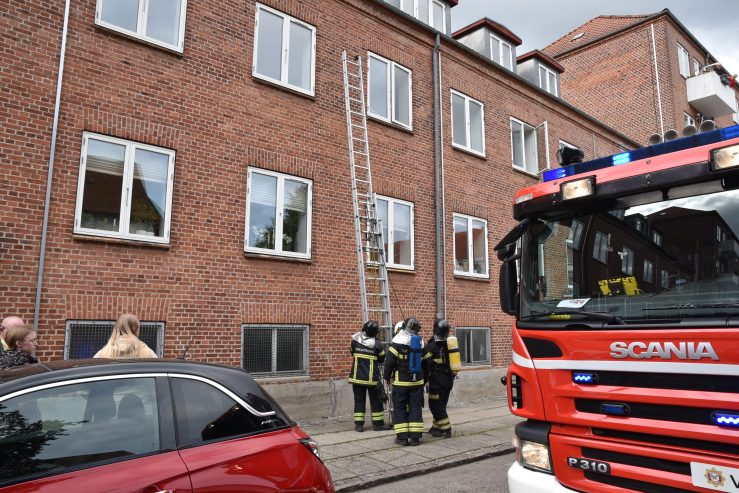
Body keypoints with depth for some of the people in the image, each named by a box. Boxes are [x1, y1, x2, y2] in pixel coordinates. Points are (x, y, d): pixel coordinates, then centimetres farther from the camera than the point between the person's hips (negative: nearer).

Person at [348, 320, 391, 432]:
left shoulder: (355, 341, -6)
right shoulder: (377, 344, -14)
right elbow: (382, 360, 0)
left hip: (357, 377, 3)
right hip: (372, 378, -2)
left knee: (359, 400, 10)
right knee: (376, 401, 9)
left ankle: (359, 424, 11)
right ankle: (378, 423, 15)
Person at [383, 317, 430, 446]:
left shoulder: (398, 341, -11)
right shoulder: (422, 344, 5)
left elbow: (389, 361, -12)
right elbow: (426, 364, 12)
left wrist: (387, 377, 2)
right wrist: (424, 380, 24)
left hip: (400, 382, -4)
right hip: (417, 382, 4)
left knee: (400, 408, 5)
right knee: (415, 408, 9)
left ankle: (402, 437, 5)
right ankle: (415, 437, 8)